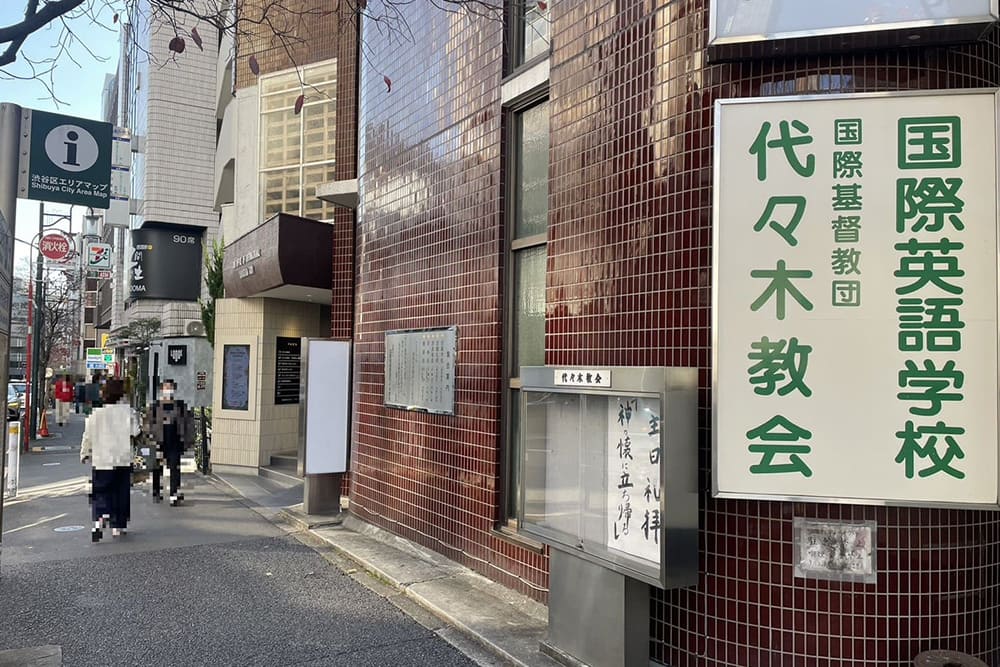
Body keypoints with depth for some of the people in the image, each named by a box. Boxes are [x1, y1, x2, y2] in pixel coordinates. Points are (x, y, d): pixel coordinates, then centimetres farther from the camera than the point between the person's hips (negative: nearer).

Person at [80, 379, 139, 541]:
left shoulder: (96, 413, -1)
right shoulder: (128, 411, -6)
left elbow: (88, 436, 4)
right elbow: (135, 431, -10)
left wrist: (85, 453, 18)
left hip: (101, 461, 0)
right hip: (123, 460, 0)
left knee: (100, 493, 6)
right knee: (121, 493, 12)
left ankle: (99, 518, -19)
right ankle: (118, 525, 16)